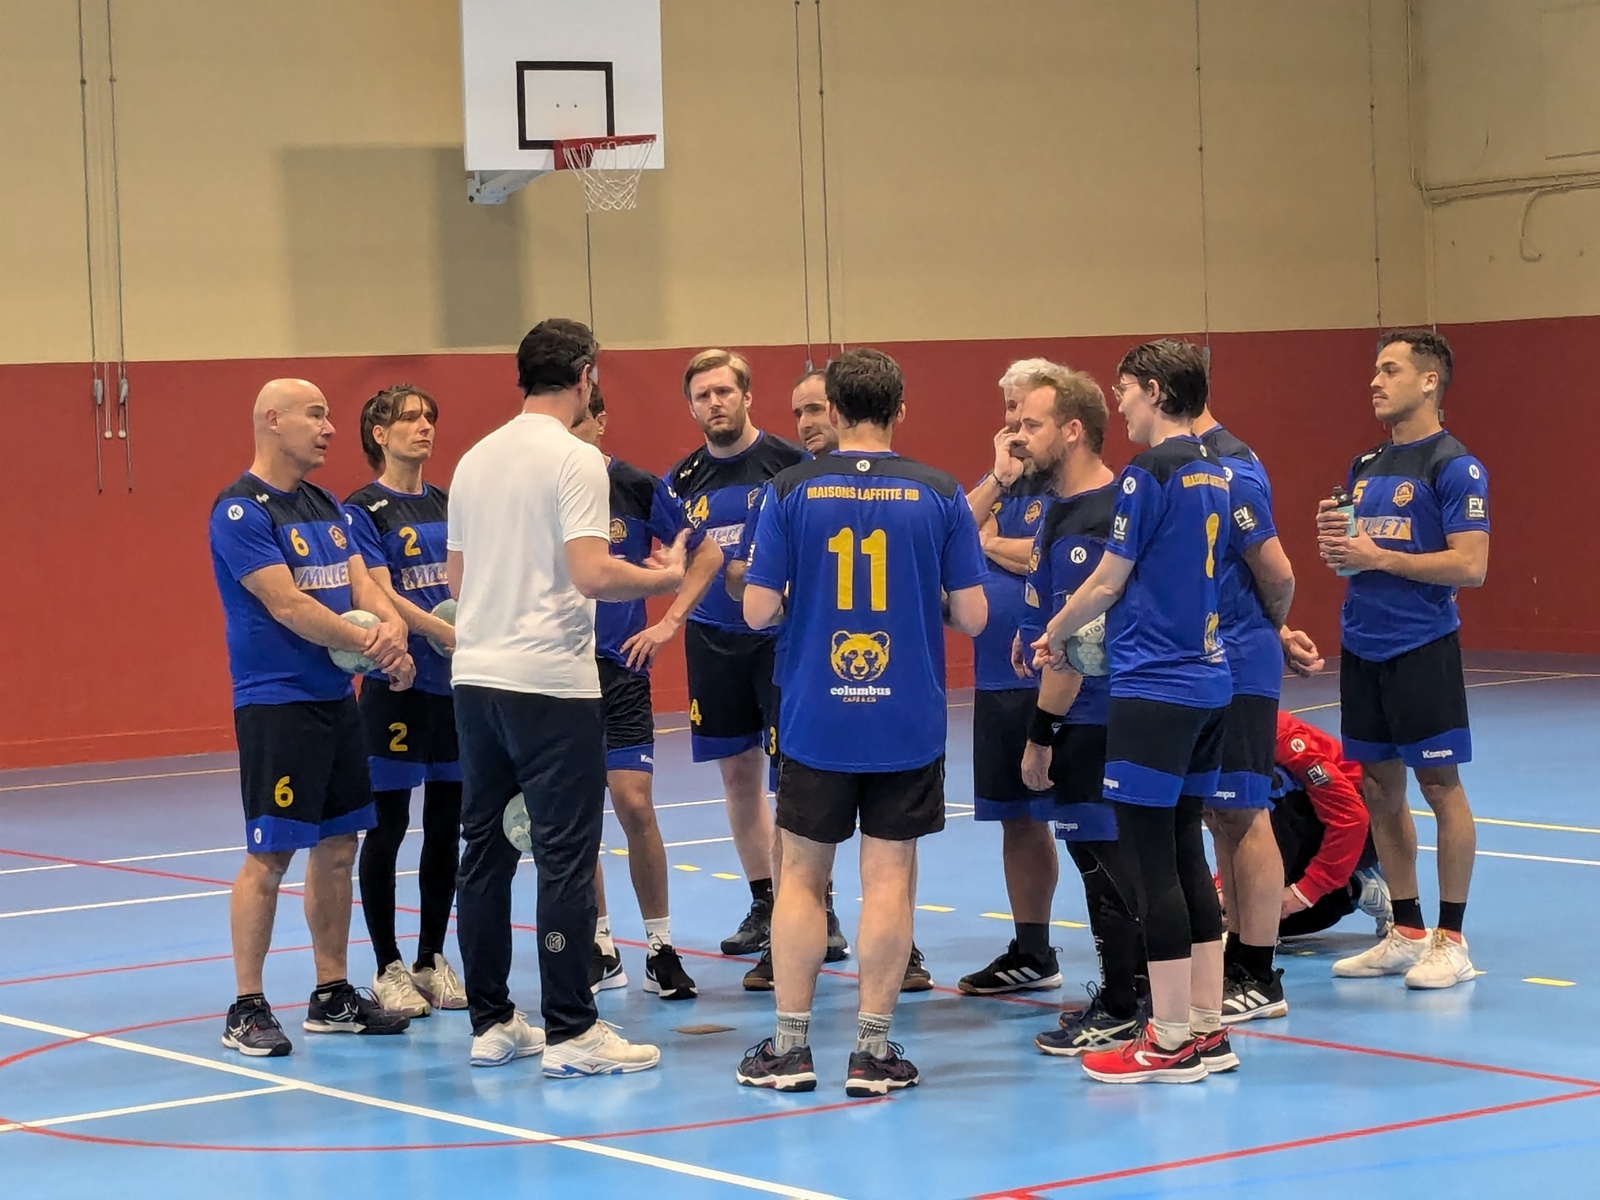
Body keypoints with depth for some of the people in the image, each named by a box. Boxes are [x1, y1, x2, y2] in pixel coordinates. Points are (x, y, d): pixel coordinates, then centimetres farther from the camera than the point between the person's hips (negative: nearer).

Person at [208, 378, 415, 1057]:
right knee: (270, 854, -6)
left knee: (337, 847, 11)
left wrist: (391, 622, -15)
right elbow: (286, 605, -18)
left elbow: (360, 581, 8)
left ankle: (333, 995, 20)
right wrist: (376, 648, -16)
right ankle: (246, 1010, 0)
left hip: (336, 698, 8)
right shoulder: (241, 510, -12)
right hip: (276, 703, -8)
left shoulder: (322, 506, 14)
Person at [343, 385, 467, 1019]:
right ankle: (388, 969, 8)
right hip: (396, 683, -6)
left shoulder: (447, 504, 13)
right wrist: (447, 633, -25)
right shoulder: (363, 509, -6)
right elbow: (382, 596, -15)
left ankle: (432, 960, 20)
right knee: (386, 827, 0)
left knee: (447, 825, 10)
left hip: (456, 683, 6)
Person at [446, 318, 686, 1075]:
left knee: (484, 851, 11)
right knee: (565, 858, -3)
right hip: (551, 682, -7)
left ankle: (491, 1025, 16)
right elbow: (591, 574, -20)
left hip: (476, 678, 8)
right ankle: (569, 1033, -1)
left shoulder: (475, 460, 12)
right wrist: (663, 579, -5)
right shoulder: (575, 460, -11)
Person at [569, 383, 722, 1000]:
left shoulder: (637, 487, -3)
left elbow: (705, 554, 6)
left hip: (619, 667, -2)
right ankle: (600, 950, 16)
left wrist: (669, 623, -2)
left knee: (634, 804, -8)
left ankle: (661, 947, 5)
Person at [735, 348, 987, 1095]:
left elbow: (759, 611, -7)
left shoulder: (792, 492, -5)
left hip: (815, 719, 0)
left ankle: (790, 1047, 11)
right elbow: (972, 615, -4)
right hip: (908, 721, 0)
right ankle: (872, 1052, 5)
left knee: (801, 875, 10)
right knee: (888, 880, 4)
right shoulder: (939, 495, -4)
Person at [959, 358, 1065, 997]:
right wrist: (999, 478, -6)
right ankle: (1031, 954, 25)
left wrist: (989, 542, -3)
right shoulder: (998, 482, 14)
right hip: (997, 677, 8)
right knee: (1017, 820, 15)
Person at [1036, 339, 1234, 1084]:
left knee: (1152, 859, -3)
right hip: (1208, 681, 8)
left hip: (1153, 689, -8)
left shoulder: (1148, 475, -13)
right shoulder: (1213, 475, 12)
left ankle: (1171, 1042, -1)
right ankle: (1207, 1029, 16)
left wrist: (1055, 634, 9)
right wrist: (1084, 630, 17)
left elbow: (1108, 582, -9)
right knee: (1185, 853, 13)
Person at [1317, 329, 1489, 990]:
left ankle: (1451, 941, 5)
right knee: (1378, 788, 10)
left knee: (1440, 786, -2)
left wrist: (1377, 557, -17)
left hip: (1422, 648, -8)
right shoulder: (1365, 465, 14)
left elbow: (1470, 565, -18)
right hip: (1361, 648, 8)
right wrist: (1332, 536, -1)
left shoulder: (1454, 466, -10)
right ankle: (1407, 934, 19)